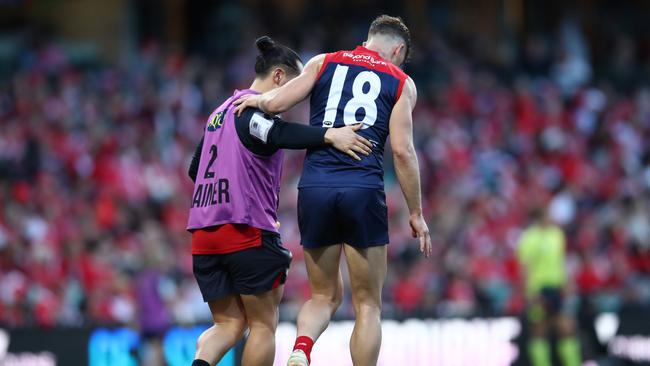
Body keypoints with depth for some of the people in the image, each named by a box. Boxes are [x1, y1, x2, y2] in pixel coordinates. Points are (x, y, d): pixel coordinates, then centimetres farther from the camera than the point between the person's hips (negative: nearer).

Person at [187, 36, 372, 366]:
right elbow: (274, 132, -30)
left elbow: (195, 169, 28)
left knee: (228, 323, 11)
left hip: (204, 233, 8)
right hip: (247, 231, -8)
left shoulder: (221, 111, 20)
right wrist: (329, 135, -42)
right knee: (263, 325, 4)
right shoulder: (255, 106, -7)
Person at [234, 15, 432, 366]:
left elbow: (277, 103, 2)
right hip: (363, 189, -2)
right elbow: (402, 151, 2)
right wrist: (416, 213, 7)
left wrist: (257, 99, 24)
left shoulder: (323, 63, 15)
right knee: (367, 305, 8)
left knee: (324, 296, 16)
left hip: (314, 188, 2)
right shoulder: (401, 82, 11)